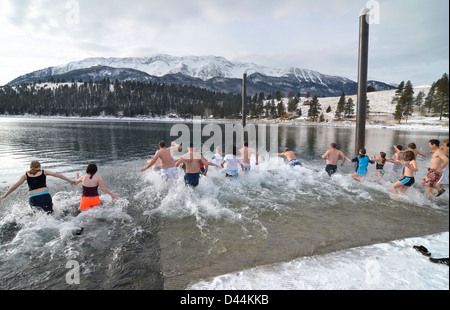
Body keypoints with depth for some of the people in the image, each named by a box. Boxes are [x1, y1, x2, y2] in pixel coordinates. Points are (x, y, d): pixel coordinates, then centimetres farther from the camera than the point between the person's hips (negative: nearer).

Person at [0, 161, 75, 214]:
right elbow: (57, 175, 11)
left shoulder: (26, 175, 13)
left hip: (33, 199, 2)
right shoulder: (44, 172, 11)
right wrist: (69, 181, 16)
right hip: (45, 196, -2)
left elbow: (15, 186, 9)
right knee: (49, 214, 2)